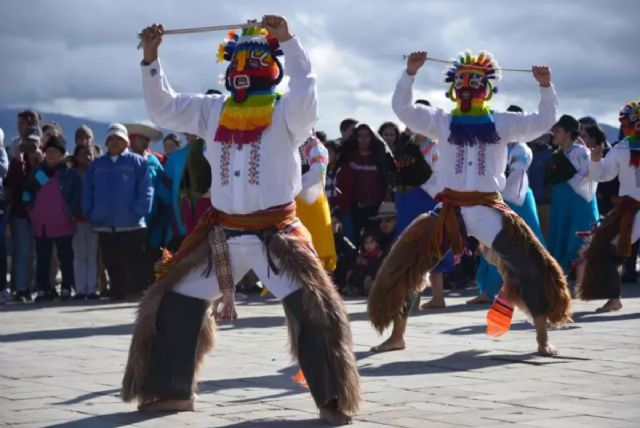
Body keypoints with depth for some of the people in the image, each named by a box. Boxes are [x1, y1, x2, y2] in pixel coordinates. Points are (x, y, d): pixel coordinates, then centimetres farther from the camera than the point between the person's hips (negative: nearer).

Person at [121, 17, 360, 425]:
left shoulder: (284, 111, -6)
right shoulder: (214, 110, 9)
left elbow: (306, 94, -28)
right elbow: (163, 107, 8)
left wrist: (288, 40, -32)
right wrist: (151, 59, -3)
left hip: (275, 232, -5)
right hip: (222, 232, 5)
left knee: (314, 307, -17)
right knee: (174, 302, 9)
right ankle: (171, 390, 25)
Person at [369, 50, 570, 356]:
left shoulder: (501, 122, 7)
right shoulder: (442, 121, 6)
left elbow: (543, 122, 2)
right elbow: (402, 109, -2)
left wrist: (545, 87, -13)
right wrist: (410, 73, -15)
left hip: (489, 209, 0)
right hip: (451, 210, 0)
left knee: (530, 265, -9)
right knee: (407, 263, -7)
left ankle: (542, 339, 3)